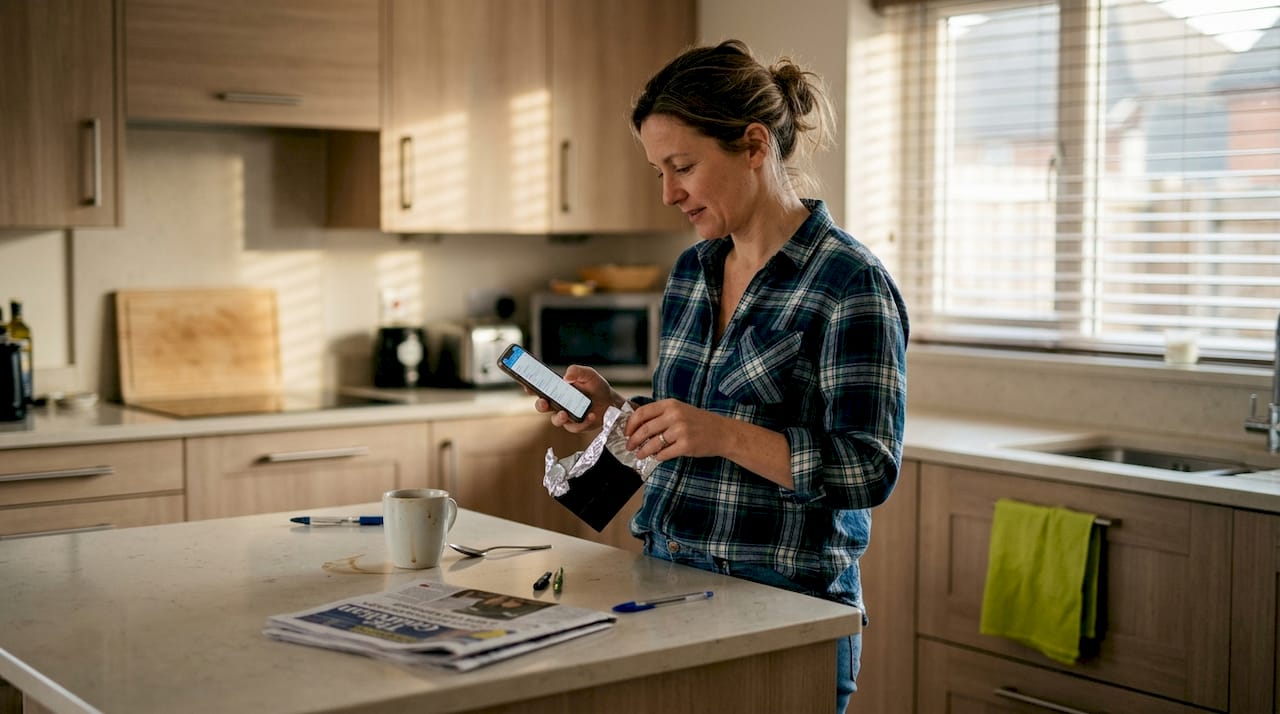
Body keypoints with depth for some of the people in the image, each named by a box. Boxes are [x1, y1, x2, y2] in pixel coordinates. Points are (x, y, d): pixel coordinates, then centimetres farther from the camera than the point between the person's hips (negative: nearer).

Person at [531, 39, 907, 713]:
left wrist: (726, 434, -25)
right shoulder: (691, 271, 8)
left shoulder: (849, 283, -14)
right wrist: (612, 410, -2)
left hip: (784, 606, -7)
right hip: (668, 582, 7)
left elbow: (871, 470, -18)